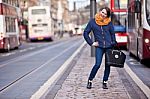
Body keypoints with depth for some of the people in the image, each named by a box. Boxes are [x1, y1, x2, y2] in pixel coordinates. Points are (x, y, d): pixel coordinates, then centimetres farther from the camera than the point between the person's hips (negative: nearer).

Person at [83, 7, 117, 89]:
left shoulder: (109, 22, 5)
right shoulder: (92, 22, 1)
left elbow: (112, 33, 15)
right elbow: (85, 33, 6)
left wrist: (113, 43, 5)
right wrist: (91, 43, 1)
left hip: (109, 46, 2)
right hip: (99, 47, -2)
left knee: (108, 65, 4)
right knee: (97, 64, -12)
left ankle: (105, 82, 17)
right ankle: (90, 81, 5)